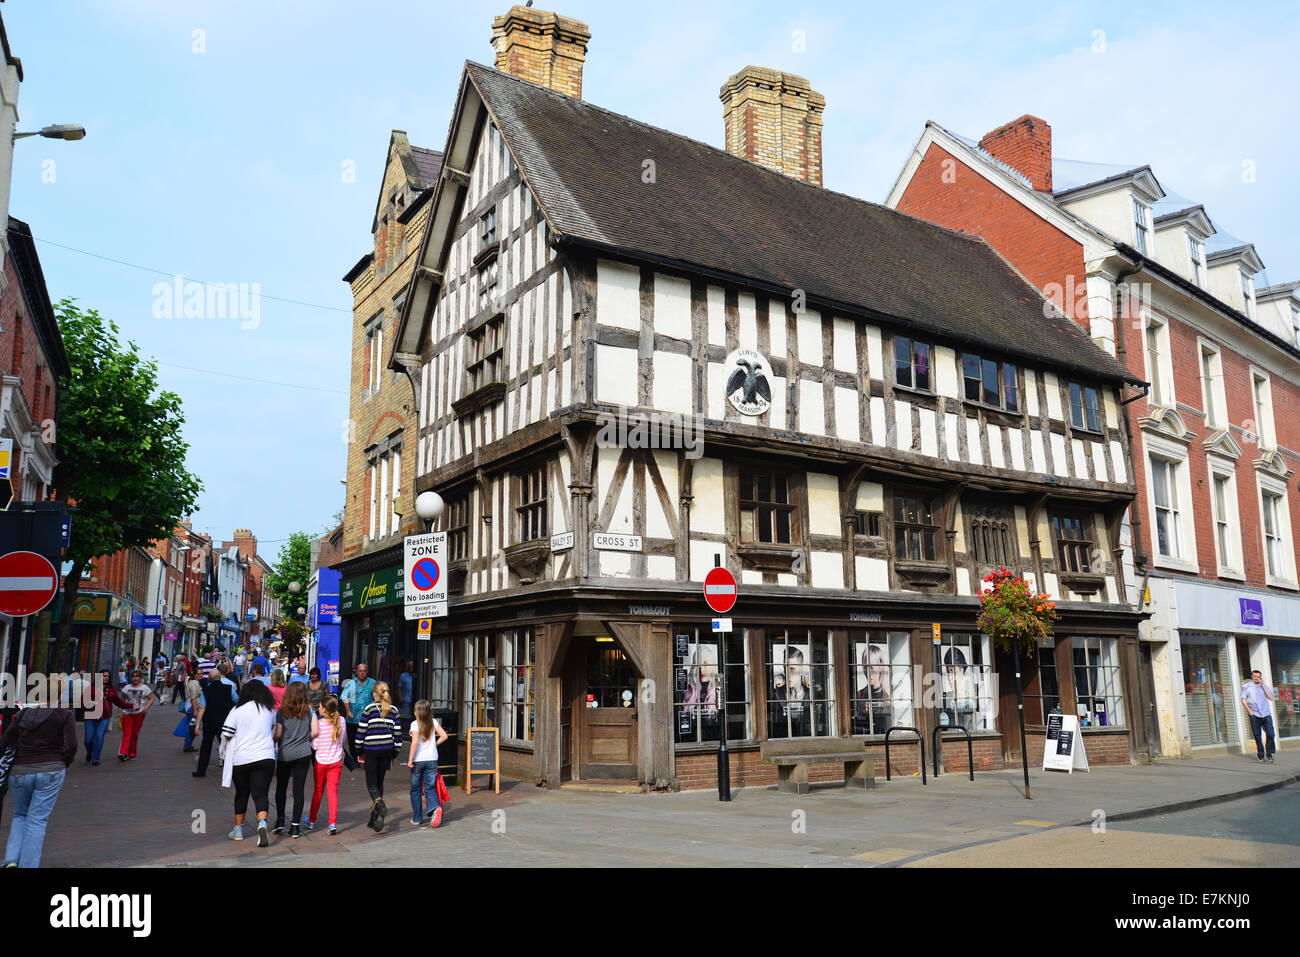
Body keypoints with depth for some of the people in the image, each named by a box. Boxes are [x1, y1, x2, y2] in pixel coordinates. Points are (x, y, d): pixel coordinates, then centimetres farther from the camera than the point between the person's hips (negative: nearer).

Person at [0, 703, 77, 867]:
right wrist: (62, 767, 7)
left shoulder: (23, 714, 8)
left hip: (20, 772, 3)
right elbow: (71, 746, -9)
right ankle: (28, 865, 0)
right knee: (37, 821, 3)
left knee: (20, 815, 23)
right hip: (50, 772, -3)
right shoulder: (65, 715, -1)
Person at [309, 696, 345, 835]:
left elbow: (315, 745, -11)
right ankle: (333, 823, -8)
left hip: (321, 761, -2)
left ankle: (312, 821, 32)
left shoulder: (320, 723, -15)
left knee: (318, 791, 15)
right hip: (336, 761, 2)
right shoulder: (341, 721, -3)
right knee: (333, 791, 3)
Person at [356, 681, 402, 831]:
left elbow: (361, 731, -3)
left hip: (371, 751, -3)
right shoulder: (394, 710, 5)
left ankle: (380, 806, -24)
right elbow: (397, 733, 6)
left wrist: (359, 752, 7)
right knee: (379, 782, 13)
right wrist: (395, 754, 15)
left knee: (371, 782, 4)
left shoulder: (369, 709, -5)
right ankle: (375, 820, 14)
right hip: (387, 750, 4)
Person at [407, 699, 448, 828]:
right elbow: (444, 736, 0)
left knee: (416, 790, 11)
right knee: (430, 788, 8)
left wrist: (410, 760, -12)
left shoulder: (415, 724, -8)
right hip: (432, 759, 3)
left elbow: (415, 742, -17)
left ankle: (417, 818, 17)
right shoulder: (433, 722, 4)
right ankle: (435, 807, -20)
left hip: (418, 760, -3)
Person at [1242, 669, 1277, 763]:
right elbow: (1243, 699, 5)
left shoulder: (1264, 686, 13)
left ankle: (1269, 753, 2)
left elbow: (1271, 698, 2)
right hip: (1254, 714, -1)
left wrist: (1263, 686, -4)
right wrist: (1249, 709, -7)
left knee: (1270, 733, -9)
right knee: (1257, 735, 0)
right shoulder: (1246, 686, 7)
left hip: (1266, 713, 1)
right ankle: (1261, 755, 9)